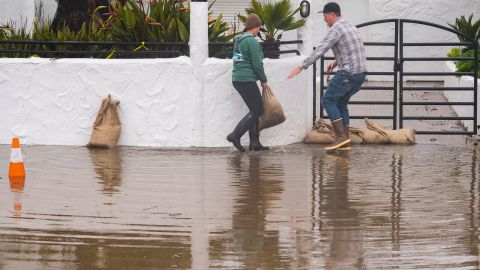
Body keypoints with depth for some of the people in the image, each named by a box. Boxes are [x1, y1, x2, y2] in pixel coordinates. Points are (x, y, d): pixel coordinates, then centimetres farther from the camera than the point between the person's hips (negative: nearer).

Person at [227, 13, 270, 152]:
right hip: (247, 80, -9)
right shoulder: (252, 41, -13)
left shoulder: (238, 40, 14)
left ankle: (255, 143, 12)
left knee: (255, 110, 14)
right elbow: (257, 64, -14)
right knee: (257, 111, -2)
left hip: (237, 79, 9)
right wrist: (264, 81, -1)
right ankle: (235, 136, -8)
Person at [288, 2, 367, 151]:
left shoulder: (336, 29, -10)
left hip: (348, 74, -9)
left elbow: (320, 50, -15)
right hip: (360, 73, 9)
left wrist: (301, 67, -13)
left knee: (328, 100, -2)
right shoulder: (350, 27, 19)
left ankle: (341, 136, -11)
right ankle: (344, 142, 10)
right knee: (341, 102, 16)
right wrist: (336, 62, 24)